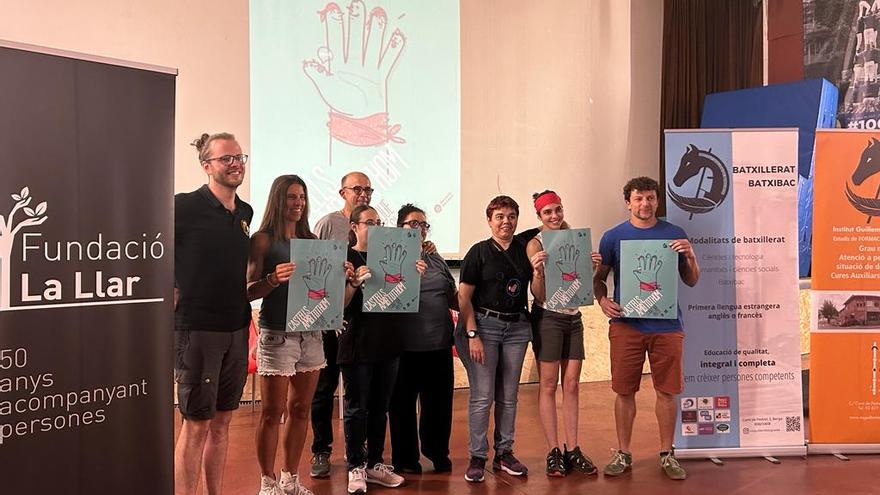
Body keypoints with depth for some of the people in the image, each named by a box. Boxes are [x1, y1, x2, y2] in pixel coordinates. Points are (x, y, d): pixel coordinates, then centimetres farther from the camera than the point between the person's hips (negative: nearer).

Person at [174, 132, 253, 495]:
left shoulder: (245, 212, 10)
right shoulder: (183, 206, -10)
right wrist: (173, 292, -13)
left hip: (236, 328, 6)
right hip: (195, 326, -6)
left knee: (222, 421, 15)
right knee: (197, 423, 1)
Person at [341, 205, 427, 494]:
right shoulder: (345, 259, -4)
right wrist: (354, 282, -26)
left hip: (388, 343, 5)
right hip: (358, 345, -5)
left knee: (380, 407, 12)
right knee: (356, 408, 3)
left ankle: (375, 464, 23)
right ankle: (356, 467, 14)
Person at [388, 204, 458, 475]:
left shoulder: (436, 260, 14)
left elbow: (454, 299, 19)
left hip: (439, 344, 4)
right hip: (405, 346, -4)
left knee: (439, 401, 13)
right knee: (403, 404, 9)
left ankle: (437, 451, 33)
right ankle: (406, 458, 26)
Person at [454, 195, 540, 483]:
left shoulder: (524, 250, 8)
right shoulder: (479, 252, -2)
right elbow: (464, 297, -5)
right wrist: (472, 335, -12)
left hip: (517, 327, 4)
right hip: (483, 324, -4)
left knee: (508, 396, 10)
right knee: (482, 395, -3)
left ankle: (504, 453, 22)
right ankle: (477, 457, 9)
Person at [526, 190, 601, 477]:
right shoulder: (535, 244, -5)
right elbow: (539, 295, -10)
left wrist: (592, 268, -7)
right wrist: (537, 271, -28)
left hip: (574, 317, 5)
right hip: (548, 317, -5)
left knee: (571, 385, 7)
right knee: (548, 386, -1)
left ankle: (572, 450, 14)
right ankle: (553, 452, 5)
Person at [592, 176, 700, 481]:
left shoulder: (675, 234, 6)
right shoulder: (613, 237, 5)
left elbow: (692, 281, 10)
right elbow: (599, 277, 9)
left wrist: (690, 256, -9)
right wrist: (602, 300, -10)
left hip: (666, 325, 1)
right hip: (626, 324, 0)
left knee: (666, 391, 6)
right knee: (624, 391, 5)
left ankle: (667, 455, 21)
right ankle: (623, 454, 19)